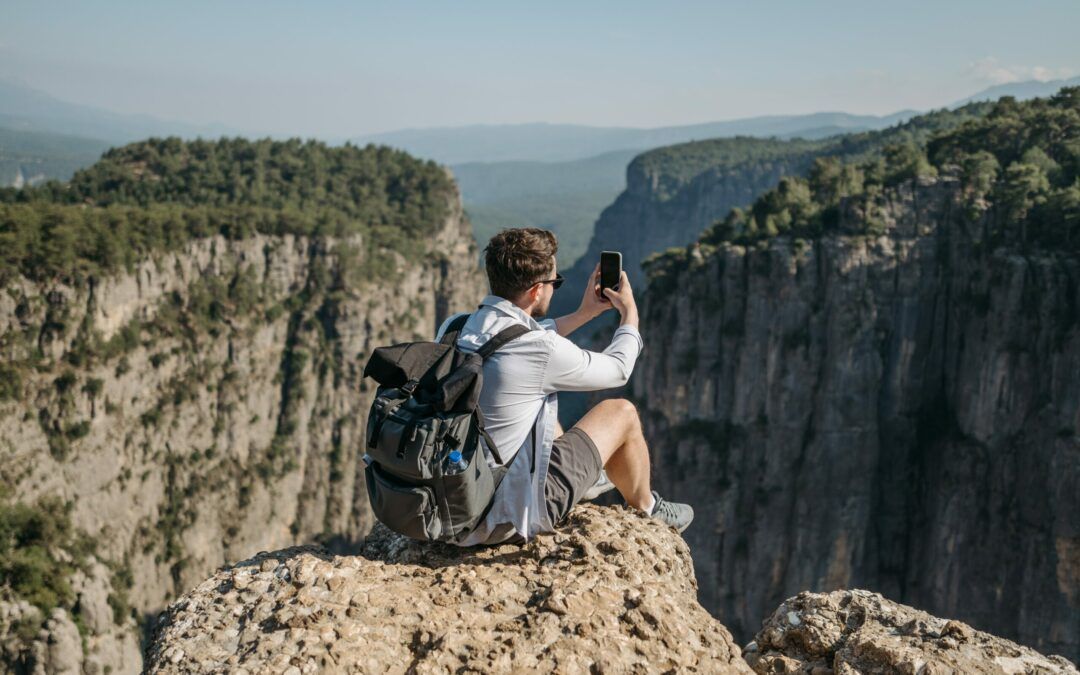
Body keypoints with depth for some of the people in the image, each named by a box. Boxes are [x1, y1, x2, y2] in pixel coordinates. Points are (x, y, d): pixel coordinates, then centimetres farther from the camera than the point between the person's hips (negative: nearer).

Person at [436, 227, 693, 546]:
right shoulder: (541, 352, -24)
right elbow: (617, 369, -3)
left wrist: (584, 313, 24)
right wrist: (630, 314, 15)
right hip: (512, 515, -7)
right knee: (621, 412, 10)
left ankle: (585, 477, 48)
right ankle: (644, 509, 36)